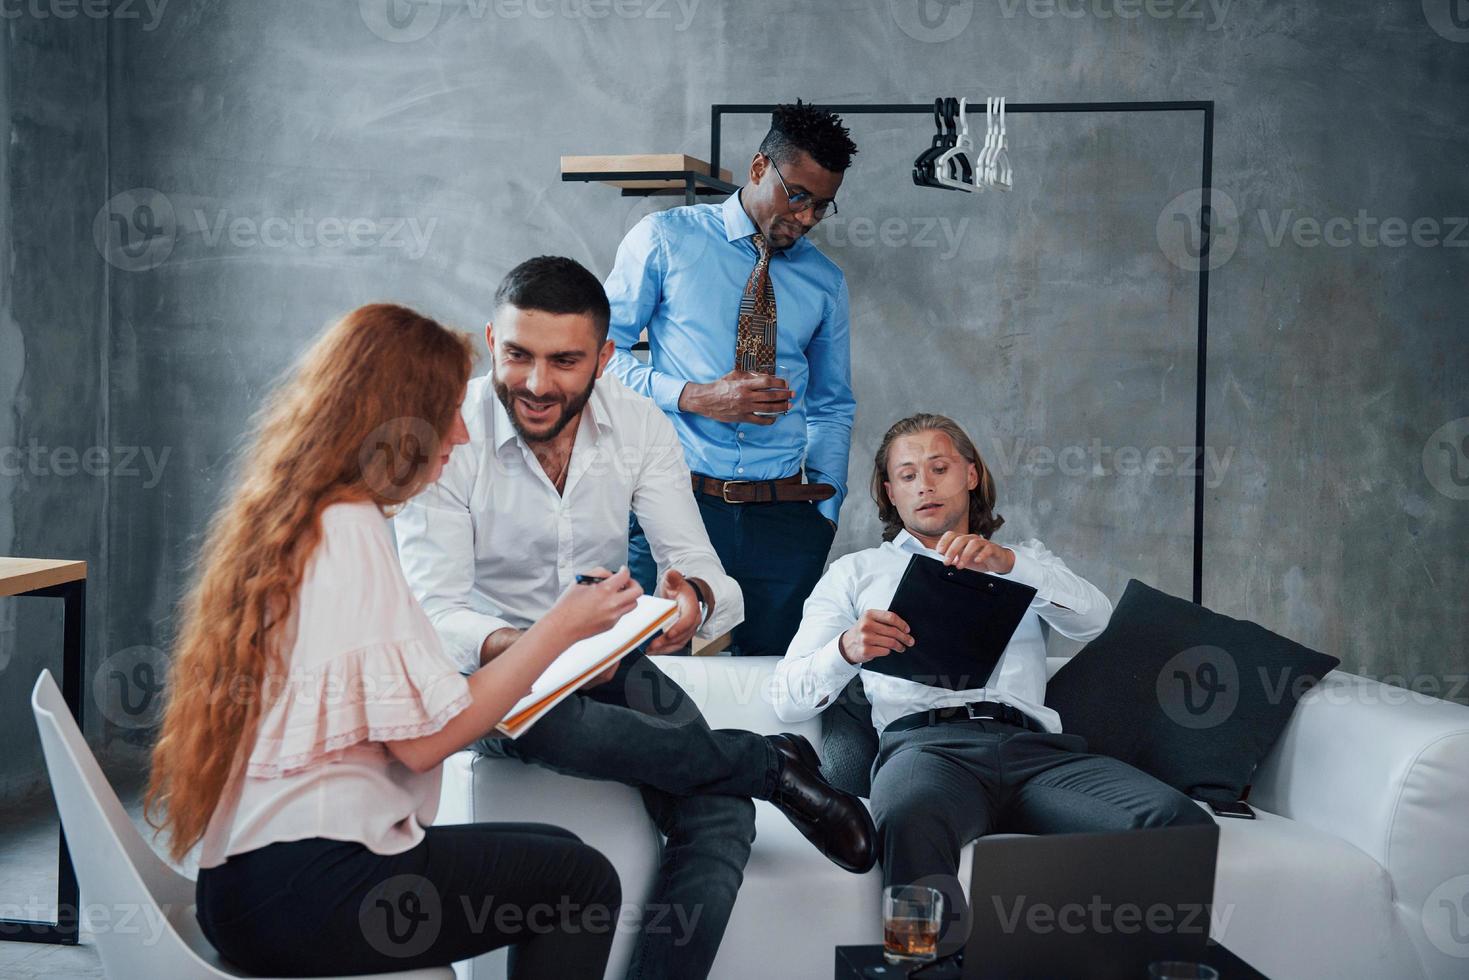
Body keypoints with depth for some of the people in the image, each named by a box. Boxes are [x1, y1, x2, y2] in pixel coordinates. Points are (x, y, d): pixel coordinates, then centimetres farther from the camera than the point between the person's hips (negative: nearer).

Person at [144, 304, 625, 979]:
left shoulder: (284, 522, 13)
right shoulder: (351, 530, -14)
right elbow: (422, 737, -17)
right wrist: (562, 627, -9)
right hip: (306, 887, -10)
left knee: (553, 850, 19)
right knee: (583, 879, -1)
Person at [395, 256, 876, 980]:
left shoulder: (638, 426, -5)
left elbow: (700, 568, -9)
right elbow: (437, 613, -20)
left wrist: (694, 598, -36)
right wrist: (525, 648, -43)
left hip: (609, 661, 3)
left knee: (721, 818, -25)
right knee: (534, 713, -39)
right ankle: (775, 762, -19)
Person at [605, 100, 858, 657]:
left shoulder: (827, 282, 14)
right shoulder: (666, 239, 3)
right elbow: (598, 352, 0)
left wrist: (825, 513, 11)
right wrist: (695, 398, -13)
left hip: (785, 523, 3)